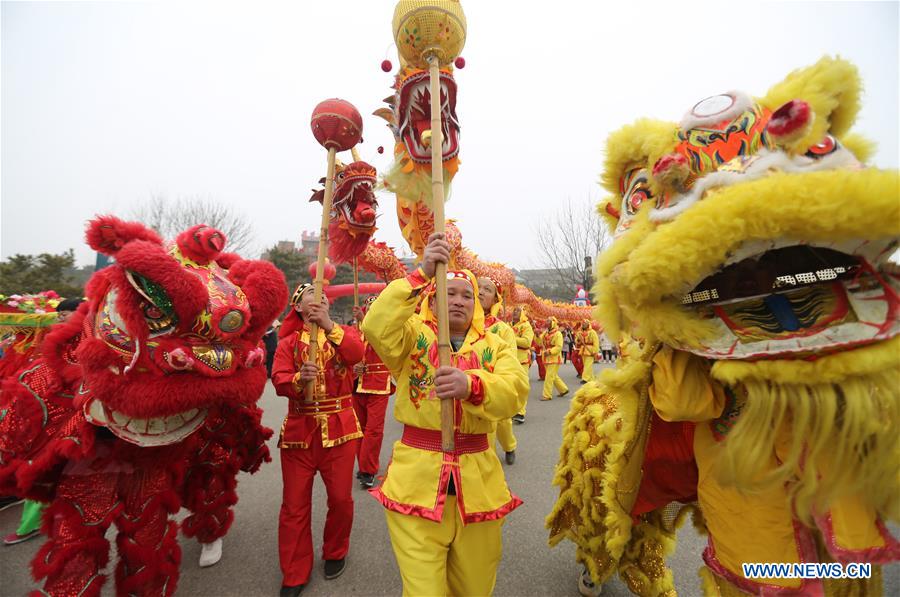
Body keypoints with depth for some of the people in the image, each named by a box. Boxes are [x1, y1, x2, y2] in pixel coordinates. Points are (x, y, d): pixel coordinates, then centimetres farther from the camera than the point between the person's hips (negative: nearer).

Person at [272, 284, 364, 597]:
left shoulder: (344, 331, 4)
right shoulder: (288, 342, 5)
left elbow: (356, 353, -19)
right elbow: (279, 380, -10)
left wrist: (329, 326, -29)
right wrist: (299, 379, -31)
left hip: (339, 427, 0)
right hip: (299, 428, 1)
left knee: (340, 498, 8)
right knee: (295, 505, 8)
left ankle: (335, 553, 36)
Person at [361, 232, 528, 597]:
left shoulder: (494, 346, 5)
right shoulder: (414, 335, 0)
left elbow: (514, 391, -13)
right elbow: (377, 328, -22)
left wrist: (470, 385, -34)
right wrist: (423, 274, -25)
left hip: (478, 481, 3)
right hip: (417, 479, -2)